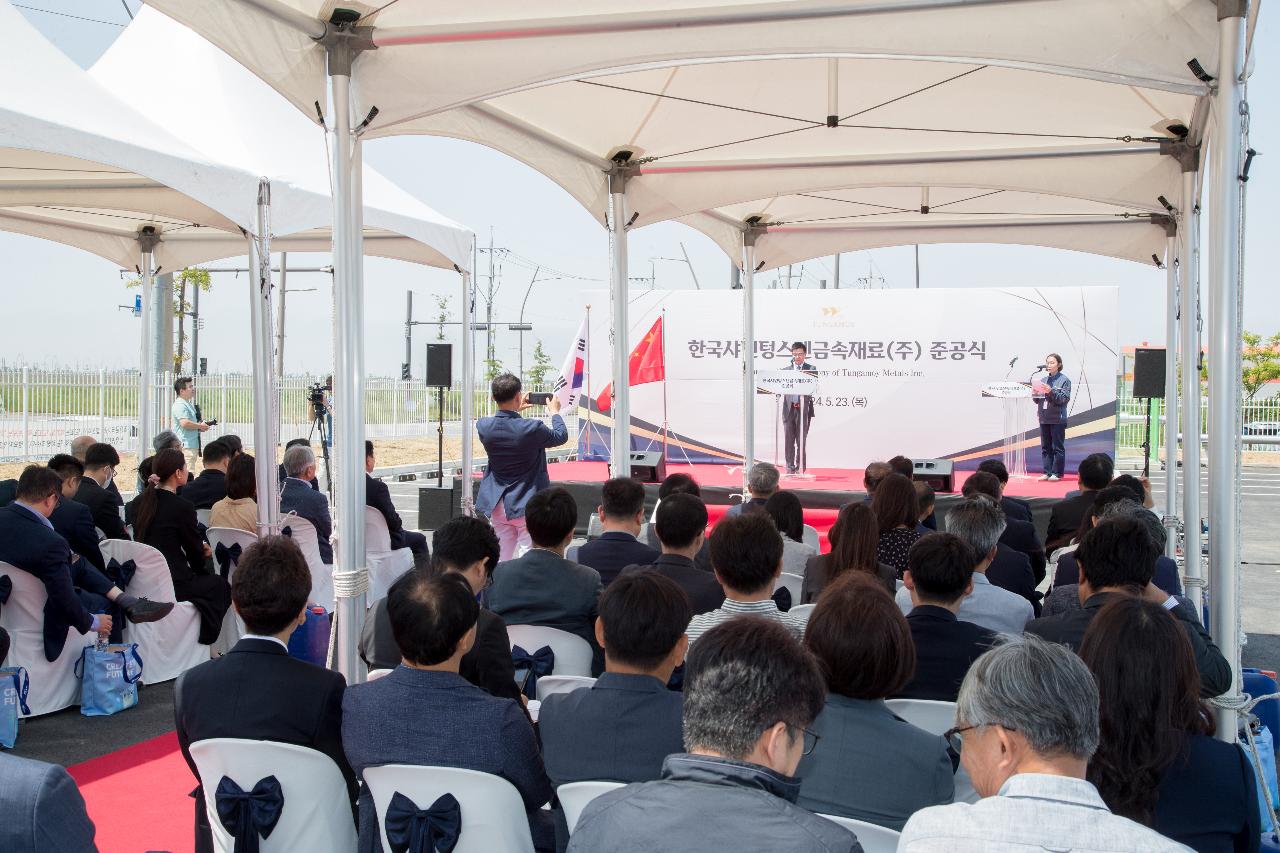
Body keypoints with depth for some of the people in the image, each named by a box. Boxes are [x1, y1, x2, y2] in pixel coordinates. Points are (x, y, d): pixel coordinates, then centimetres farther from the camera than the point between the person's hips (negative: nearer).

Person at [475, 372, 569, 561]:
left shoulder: (483, 426, -9)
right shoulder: (532, 428, -21)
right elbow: (561, 436, -1)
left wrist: (516, 410, 24)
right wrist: (555, 411, 16)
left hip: (498, 506, 5)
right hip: (527, 504, -4)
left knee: (501, 560, 14)